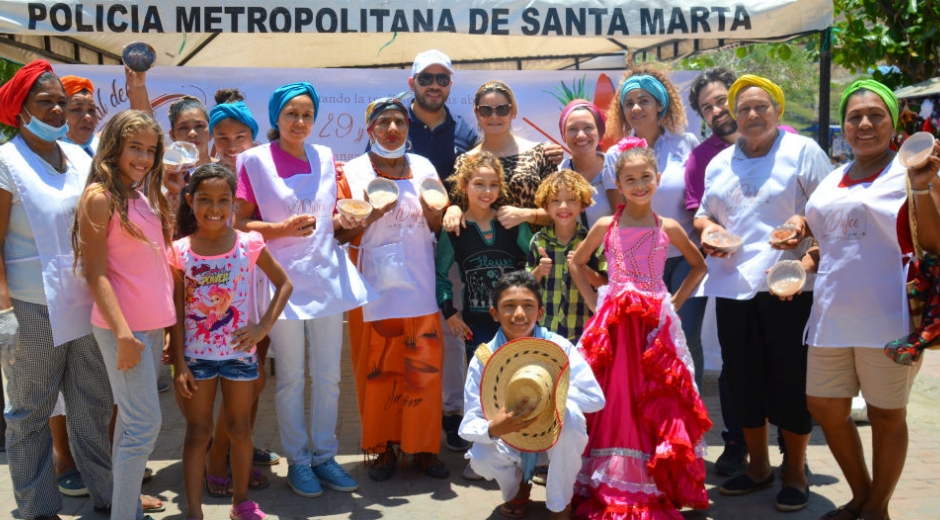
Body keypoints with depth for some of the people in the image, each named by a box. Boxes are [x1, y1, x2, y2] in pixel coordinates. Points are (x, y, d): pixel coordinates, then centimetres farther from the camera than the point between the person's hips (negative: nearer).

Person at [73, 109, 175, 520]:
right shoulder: (100, 197, -11)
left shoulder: (144, 197, 12)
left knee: (132, 419, 14)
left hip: (152, 322, 8)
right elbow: (96, 273, -15)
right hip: (123, 326, -8)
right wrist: (123, 333, -20)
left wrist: (163, 319, 10)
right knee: (145, 424, -7)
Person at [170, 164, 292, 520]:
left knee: (240, 428, 12)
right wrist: (179, 363, -9)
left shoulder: (249, 244, -7)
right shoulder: (180, 251, -6)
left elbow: (284, 284, 2)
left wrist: (264, 327, -9)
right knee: (198, 432, 5)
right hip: (196, 354, -1)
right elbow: (176, 312, -5)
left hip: (239, 352, 1)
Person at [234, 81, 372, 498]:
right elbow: (241, 224, -6)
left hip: (326, 275, 4)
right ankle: (297, 460, 18)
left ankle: (324, 456, 22)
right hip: (284, 279, -4)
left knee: (328, 375, 9)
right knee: (291, 377, 4)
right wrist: (284, 228, -20)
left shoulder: (324, 157, 9)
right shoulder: (255, 160, -4)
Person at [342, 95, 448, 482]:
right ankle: (383, 447, 15)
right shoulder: (353, 172, 2)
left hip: (418, 286, 2)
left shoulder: (423, 168, 9)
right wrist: (368, 216, -18)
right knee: (376, 370, 2)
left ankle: (423, 446, 11)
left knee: (423, 368, 0)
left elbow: (438, 228, 12)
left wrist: (431, 210, -10)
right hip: (373, 287, -1)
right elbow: (342, 233, 1)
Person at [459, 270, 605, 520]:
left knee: (569, 412, -34)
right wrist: (493, 429, -45)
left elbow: (596, 398, -25)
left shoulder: (558, 347, -18)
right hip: (510, 440, 1)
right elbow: (468, 424, -22)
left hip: (556, 437, -1)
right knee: (481, 457, -31)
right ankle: (517, 491, 10)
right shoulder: (484, 358, -16)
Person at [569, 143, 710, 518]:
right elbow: (576, 263, 16)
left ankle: (658, 489, 11)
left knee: (658, 404, 1)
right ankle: (610, 488, 10)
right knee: (614, 403, 1)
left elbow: (699, 266, 16)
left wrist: (675, 302, 5)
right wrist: (594, 302, 5)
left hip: (656, 323, 0)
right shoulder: (605, 227, 3)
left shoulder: (668, 228, 3)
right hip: (613, 324, 0)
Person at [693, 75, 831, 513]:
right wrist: (707, 229, 4)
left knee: (790, 380, 1)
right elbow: (703, 213, 27)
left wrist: (809, 244, -19)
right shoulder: (720, 163, 17)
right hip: (732, 286, 5)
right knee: (744, 378, 11)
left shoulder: (803, 152, 1)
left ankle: (795, 472, 16)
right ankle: (757, 466, 26)